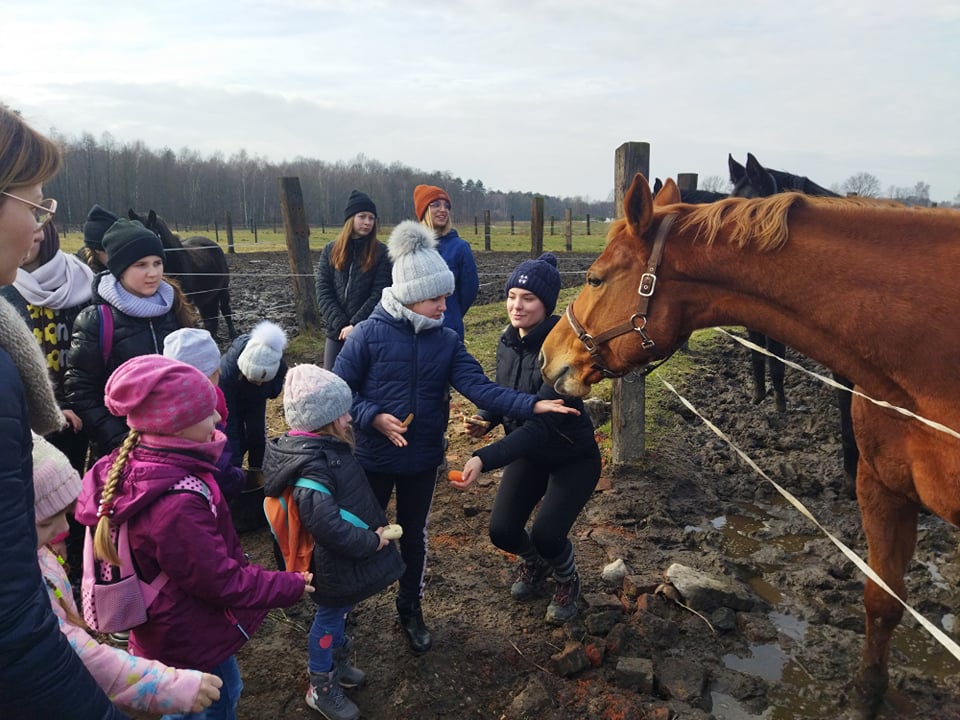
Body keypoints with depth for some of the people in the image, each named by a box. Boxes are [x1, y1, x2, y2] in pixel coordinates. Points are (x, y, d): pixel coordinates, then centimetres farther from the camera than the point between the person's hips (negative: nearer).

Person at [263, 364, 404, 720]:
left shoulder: (328, 446, -2)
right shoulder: (313, 464, -32)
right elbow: (325, 523, -38)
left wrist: (376, 526, 8)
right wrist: (371, 541, -26)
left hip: (345, 554, 9)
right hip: (336, 561, -9)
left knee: (338, 612, 27)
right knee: (330, 616, 11)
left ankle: (336, 663, 50)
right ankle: (321, 688, 33)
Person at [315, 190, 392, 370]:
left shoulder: (381, 253, 0)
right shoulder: (331, 251, 7)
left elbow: (379, 294, -8)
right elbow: (323, 292, 1)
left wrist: (355, 325, -15)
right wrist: (340, 324, -11)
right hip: (336, 332, 3)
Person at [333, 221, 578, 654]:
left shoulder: (446, 341, -6)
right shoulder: (369, 334, -16)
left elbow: (479, 387, -16)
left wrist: (531, 405, -29)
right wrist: (374, 417, -27)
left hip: (422, 460, 3)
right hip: (373, 458, -3)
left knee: (414, 535, 19)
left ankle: (410, 608, 41)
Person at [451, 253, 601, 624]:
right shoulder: (507, 342, -8)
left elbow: (542, 423, -36)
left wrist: (485, 459, -46)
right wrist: (485, 419, -14)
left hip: (573, 457, -6)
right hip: (527, 453, 6)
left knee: (546, 535, -18)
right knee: (502, 531, -1)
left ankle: (568, 582, 20)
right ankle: (534, 562, 36)